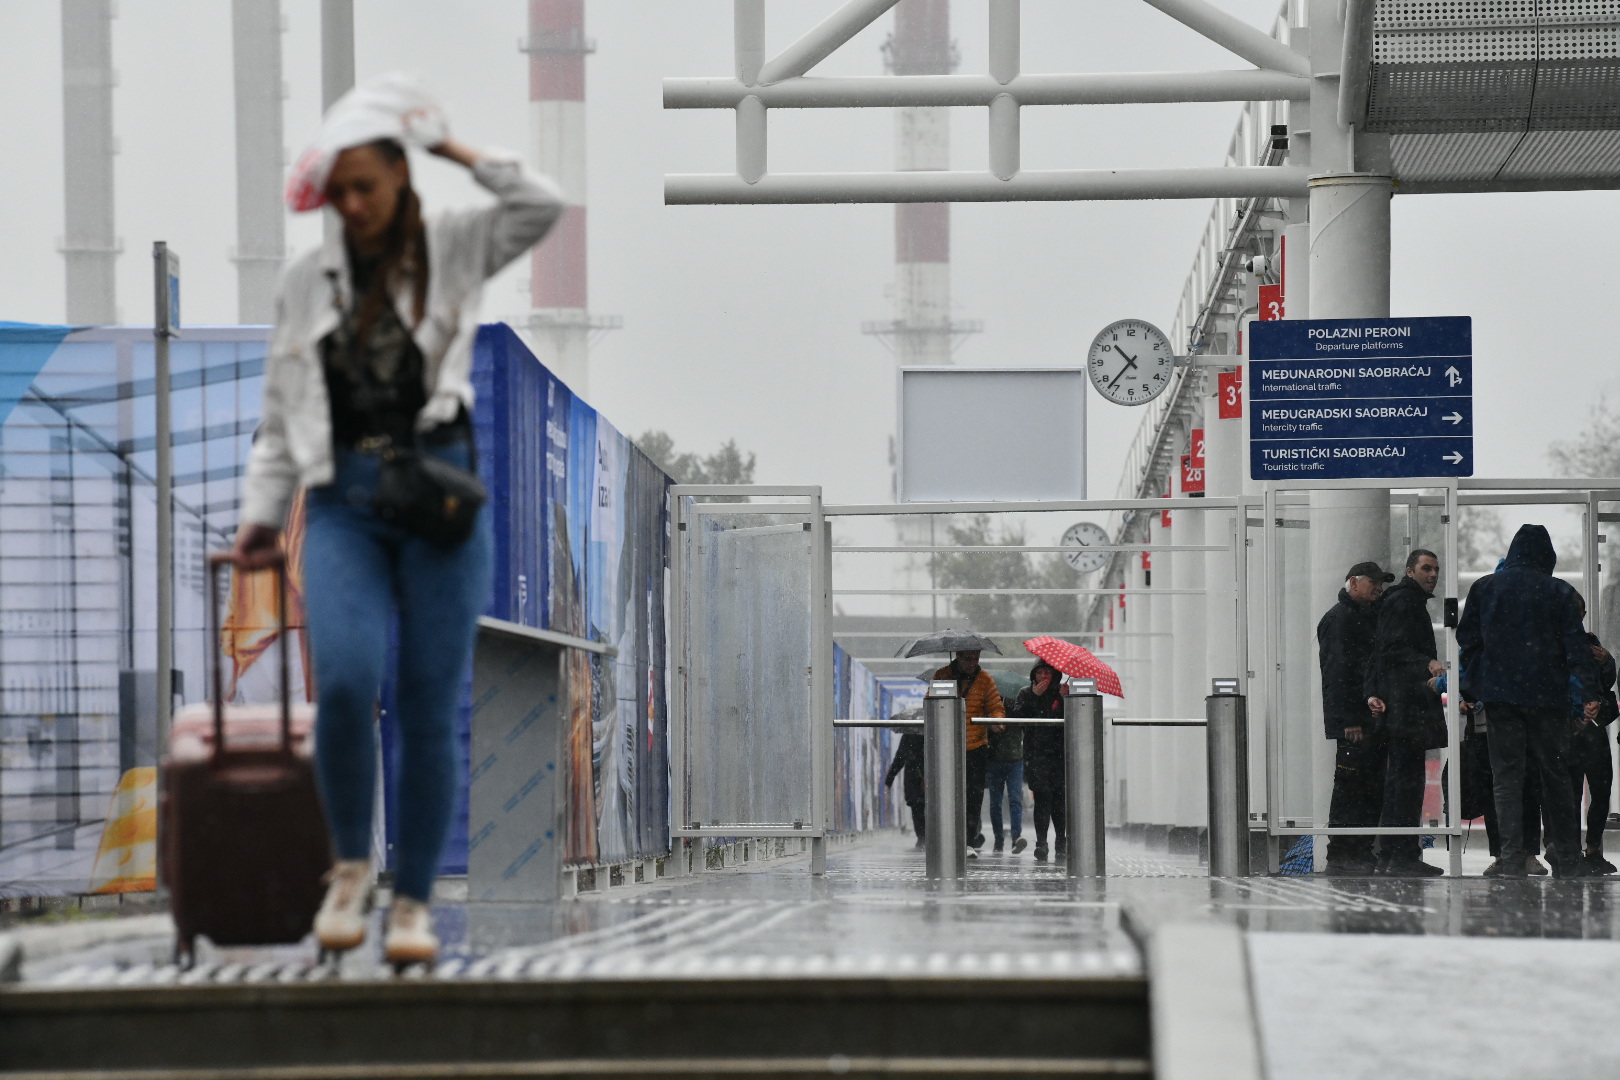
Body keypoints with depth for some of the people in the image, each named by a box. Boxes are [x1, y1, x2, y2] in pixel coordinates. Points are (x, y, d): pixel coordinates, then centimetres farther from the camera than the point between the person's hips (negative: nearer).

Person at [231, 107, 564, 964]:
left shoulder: (452, 250, 8)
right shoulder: (306, 282, 13)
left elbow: (542, 205, -7)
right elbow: (281, 414, 15)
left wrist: (456, 151, 0)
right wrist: (261, 516, 7)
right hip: (343, 502, 1)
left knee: (430, 706, -2)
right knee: (345, 681, -21)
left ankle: (413, 899, 9)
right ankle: (350, 861, 1)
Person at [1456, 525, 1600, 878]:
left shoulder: (1484, 588, 4)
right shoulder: (1560, 592, 0)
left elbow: (1467, 641, 7)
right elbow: (1576, 646, -4)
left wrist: (1467, 689, 15)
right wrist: (1589, 693, -4)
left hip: (1500, 694, 1)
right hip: (1547, 697, 0)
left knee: (1506, 778, 1)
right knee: (1556, 776, 9)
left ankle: (1511, 860, -7)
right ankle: (1566, 859, 11)